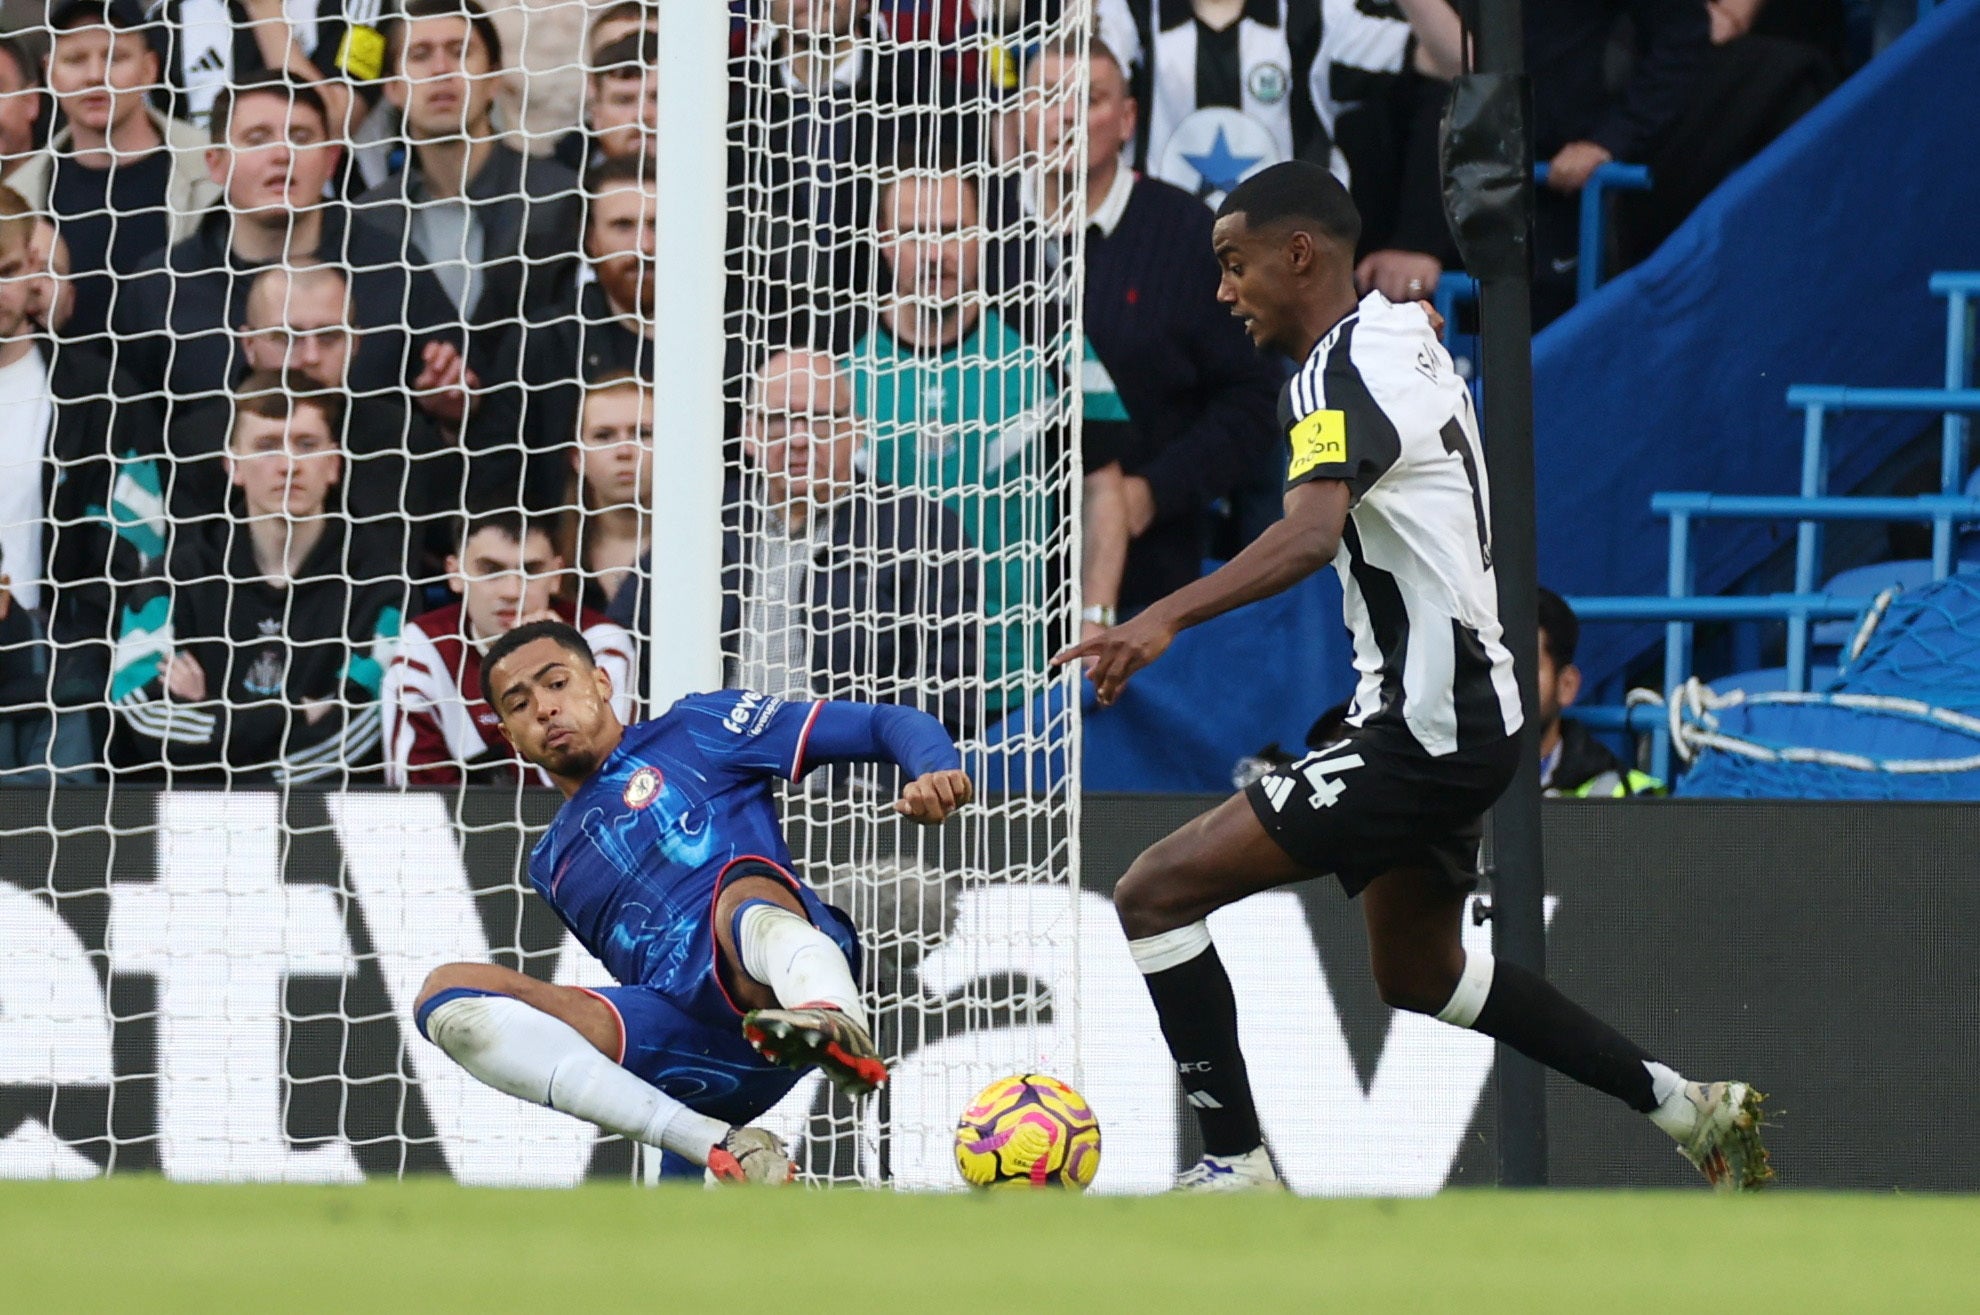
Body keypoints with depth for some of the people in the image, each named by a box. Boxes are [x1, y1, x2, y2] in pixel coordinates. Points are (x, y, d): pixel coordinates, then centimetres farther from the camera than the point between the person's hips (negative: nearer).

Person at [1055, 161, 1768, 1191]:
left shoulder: (1336, 375, -19)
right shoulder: (1403, 331, 9)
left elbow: (1311, 534, -38)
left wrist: (1165, 619, -51)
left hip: (1419, 736, -11)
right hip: (1468, 712, 11)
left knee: (1154, 895, -14)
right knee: (1419, 974, 29)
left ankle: (1236, 1165, -12)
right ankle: (1688, 1108, 32)